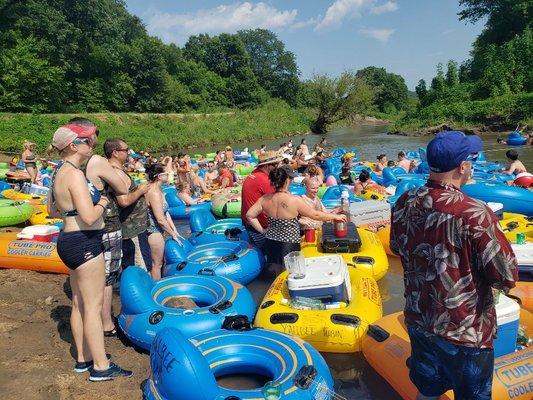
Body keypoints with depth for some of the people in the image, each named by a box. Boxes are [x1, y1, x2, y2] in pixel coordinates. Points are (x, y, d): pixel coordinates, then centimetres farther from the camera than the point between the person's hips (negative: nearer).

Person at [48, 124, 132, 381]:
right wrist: (102, 203, -10)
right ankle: (101, 367, 10)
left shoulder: (61, 172, 11)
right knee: (93, 305, -1)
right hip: (84, 243, -10)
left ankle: (83, 358, 31)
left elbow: (52, 210, 22)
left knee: (79, 303, 17)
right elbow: (89, 217, -28)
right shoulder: (75, 174, -20)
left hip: (70, 240, 10)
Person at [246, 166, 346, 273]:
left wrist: (262, 230, 4)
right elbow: (315, 215, -8)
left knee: (276, 274, 18)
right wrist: (336, 216, 5)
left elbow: (249, 215, -3)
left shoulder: (265, 199, -5)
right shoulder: (295, 200, -19)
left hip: (270, 243, 5)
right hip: (289, 246, -5)